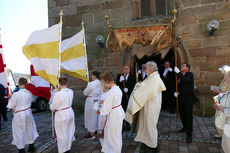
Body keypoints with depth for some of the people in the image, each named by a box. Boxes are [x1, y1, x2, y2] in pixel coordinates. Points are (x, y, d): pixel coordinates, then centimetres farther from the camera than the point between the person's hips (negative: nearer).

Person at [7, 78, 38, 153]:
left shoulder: (16, 94, -20)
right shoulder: (29, 93, -4)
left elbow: (10, 106, -11)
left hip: (19, 115, -5)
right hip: (28, 112, 5)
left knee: (19, 132, 11)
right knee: (29, 129, 19)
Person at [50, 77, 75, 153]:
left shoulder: (58, 94, -22)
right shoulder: (71, 92, -5)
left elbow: (52, 107, -12)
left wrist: (51, 107, 10)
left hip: (61, 115, -6)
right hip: (70, 113, 7)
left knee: (62, 134, 10)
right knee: (69, 132, 20)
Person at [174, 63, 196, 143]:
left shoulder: (190, 74, -8)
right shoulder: (180, 76, 10)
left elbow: (185, 80, -30)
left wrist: (178, 72, -30)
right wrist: (175, 92, 3)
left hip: (188, 98, -7)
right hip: (181, 98, 7)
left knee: (188, 116, -4)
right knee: (182, 114, 17)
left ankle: (189, 134, 5)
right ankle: (185, 128, 38)